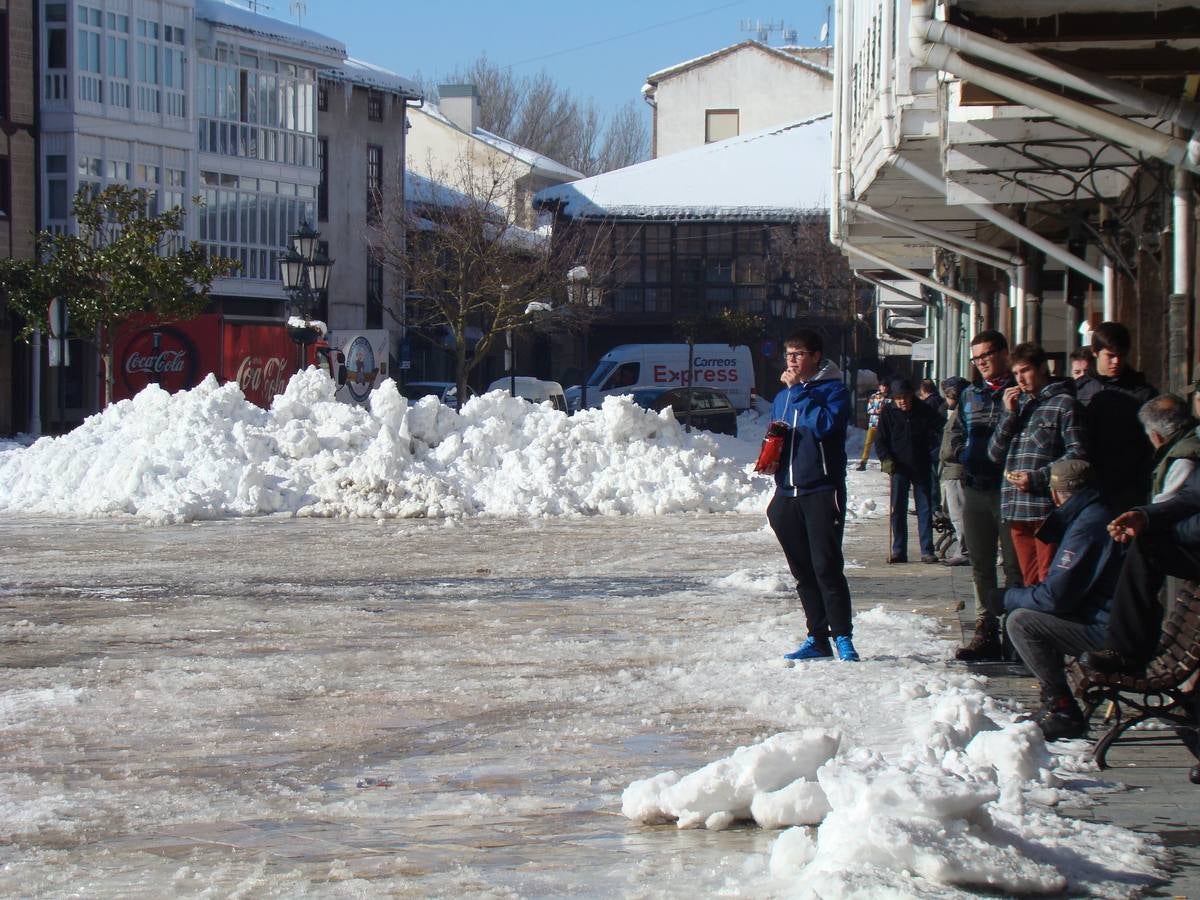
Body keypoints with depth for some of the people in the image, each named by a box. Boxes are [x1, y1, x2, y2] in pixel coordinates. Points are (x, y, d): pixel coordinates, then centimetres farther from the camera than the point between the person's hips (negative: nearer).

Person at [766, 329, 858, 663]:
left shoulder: (834, 390, -3)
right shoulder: (782, 396, 18)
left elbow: (824, 424, -20)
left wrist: (798, 391, -13)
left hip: (822, 493, -7)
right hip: (788, 494, 7)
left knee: (826, 567, -11)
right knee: (803, 572, 8)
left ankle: (842, 636, -6)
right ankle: (817, 638, 13)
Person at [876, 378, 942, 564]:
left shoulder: (925, 411, 1)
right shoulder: (888, 414, 2)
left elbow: (940, 432, 10)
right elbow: (880, 442, 5)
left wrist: (935, 454, -3)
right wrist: (886, 460, -11)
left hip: (922, 467, 0)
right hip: (899, 467, 0)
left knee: (925, 509, 1)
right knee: (898, 510, 1)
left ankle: (927, 551, 4)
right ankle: (899, 551, 7)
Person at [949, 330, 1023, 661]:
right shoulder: (970, 395, 17)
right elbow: (957, 433, 22)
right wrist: (964, 454, 5)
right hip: (975, 488, 7)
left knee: (1014, 564, -5)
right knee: (981, 565, 9)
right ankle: (986, 631, 15)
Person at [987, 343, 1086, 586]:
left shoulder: (1064, 404, 0)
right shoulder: (1018, 404, 20)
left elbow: (1078, 454, -9)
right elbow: (995, 454, 16)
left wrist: (1037, 477, -14)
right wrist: (1010, 414, 4)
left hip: (1047, 508, -7)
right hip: (1015, 510, 7)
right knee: (1029, 582, 9)